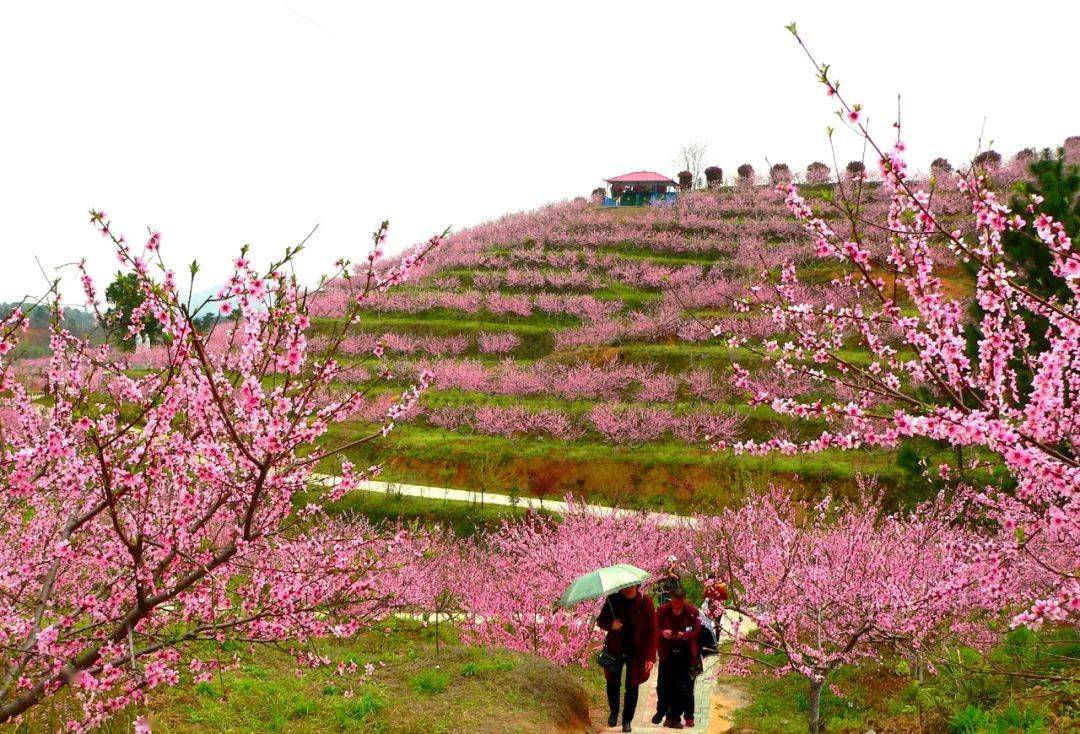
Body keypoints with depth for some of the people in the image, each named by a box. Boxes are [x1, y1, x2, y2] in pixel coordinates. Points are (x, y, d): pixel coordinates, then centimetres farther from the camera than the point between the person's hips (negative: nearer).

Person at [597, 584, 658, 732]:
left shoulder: (645, 601, -10)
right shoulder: (613, 599, -7)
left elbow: (652, 631, -8)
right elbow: (600, 620, 3)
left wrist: (650, 657, -13)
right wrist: (611, 625, -21)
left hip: (636, 652, -1)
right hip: (615, 649, 1)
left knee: (632, 686, 5)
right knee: (612, 683, 5)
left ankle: (627, 720, 22)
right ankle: (614, 711, 32)